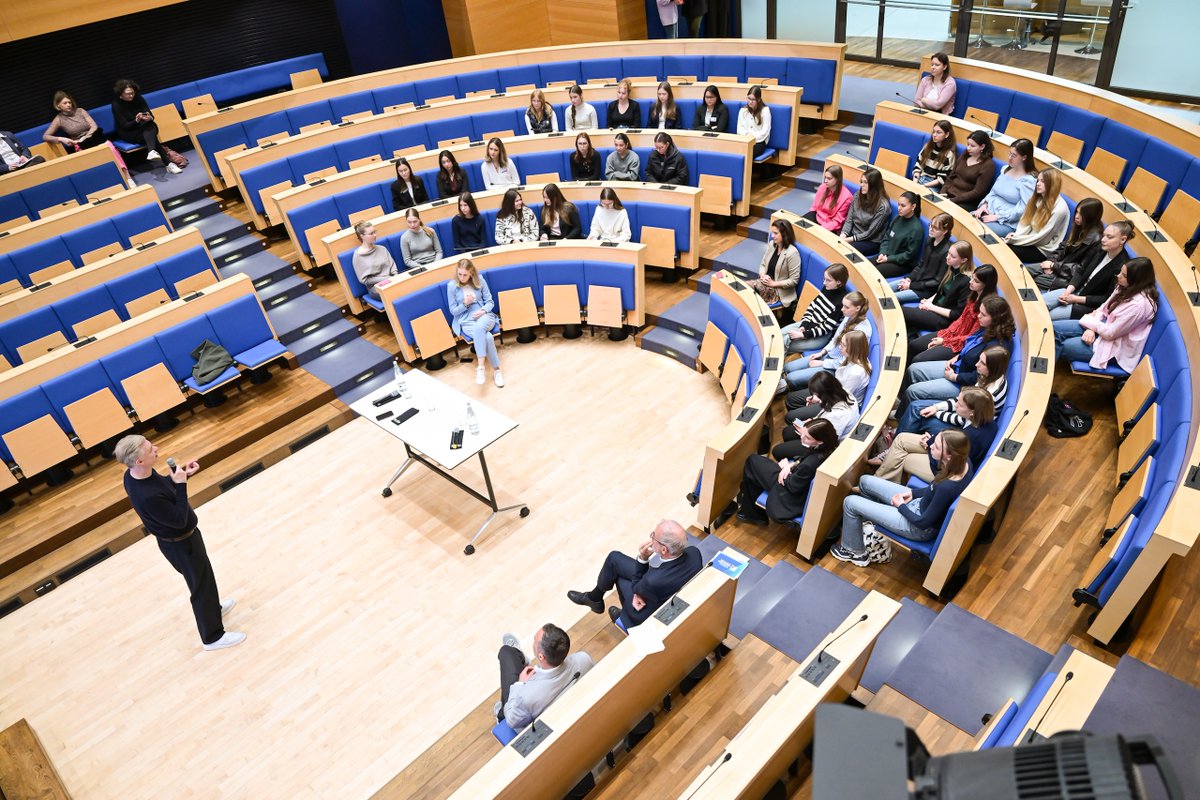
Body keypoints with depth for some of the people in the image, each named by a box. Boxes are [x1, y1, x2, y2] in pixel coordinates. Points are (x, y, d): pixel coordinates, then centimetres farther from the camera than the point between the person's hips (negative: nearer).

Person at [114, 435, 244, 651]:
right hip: (181, 544, -9)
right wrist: (181, 484, -31)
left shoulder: (135, 474, -13)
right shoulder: (147, 496, -40)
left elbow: (163, 486, 7)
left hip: (180, 538, 9)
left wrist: (180, 473, -8)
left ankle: (213, 607, 57)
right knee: (201, 584, 11)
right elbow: (179, 519, -30)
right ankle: (213, 636, 31)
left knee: (203, 578, 31)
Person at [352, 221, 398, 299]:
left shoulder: (382, 249, 14)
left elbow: (392, 265, 14)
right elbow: (364, 279, -3)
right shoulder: (358, 255, 0)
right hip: (376, 288, -5)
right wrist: (386, 279, -11)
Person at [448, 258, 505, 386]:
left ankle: (480, 366, -37)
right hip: (466, 321, -1)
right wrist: (465, 304, -15)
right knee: (487, 337, -33)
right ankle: (496, 370, -24)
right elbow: (453, 311, 3)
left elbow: (490, 302, 7)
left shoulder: (479, 280, 2)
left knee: (479, 327, -39)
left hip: (484, 316, 1)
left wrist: (483, 310, -14)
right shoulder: (452, 285, -2)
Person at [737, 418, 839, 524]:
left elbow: (792, 486, -22)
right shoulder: (828, 447, -17)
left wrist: (785, 466, -6)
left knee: (752, 461, 5)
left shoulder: (811, 464, -40)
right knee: (755, 461, 18)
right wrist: (792, 465, -10)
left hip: (795, 496, -8)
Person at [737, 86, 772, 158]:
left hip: (759, 142, -3)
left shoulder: (765, 110, 3)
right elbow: (740, 128, 9)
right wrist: (746, 136, -10)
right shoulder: (743, 110, 16)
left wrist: (753, 138, -13)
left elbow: (765, 132, -3)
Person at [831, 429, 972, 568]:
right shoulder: (963, 461, -16)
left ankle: (855, 552, 19)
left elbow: (923, 523, -24)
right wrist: (912, 492, -1)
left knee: (850, 503, -4)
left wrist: (901, 506, -8)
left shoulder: (947, 488, -38)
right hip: (921, 504, 8)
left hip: (920, 527, -8)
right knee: (865, 481, 13)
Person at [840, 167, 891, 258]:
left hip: (871, 242, -6)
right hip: (853, 235, 6)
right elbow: (849, 220, 2)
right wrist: (843, 234, -14)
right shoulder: (858, 196, 1)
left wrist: (850, 239, -20)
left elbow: (870, 232, -16)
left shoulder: (883, 206, -17)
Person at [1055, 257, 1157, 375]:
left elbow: (1110, 333, -24)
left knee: (1063, 346, -18)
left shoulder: (1139, 304, -28)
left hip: (1116, 346, -8)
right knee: (1055, 328, -6)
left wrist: (1091, 321, -8)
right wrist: (1092, 328, -12)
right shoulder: (1125, 288, -2)